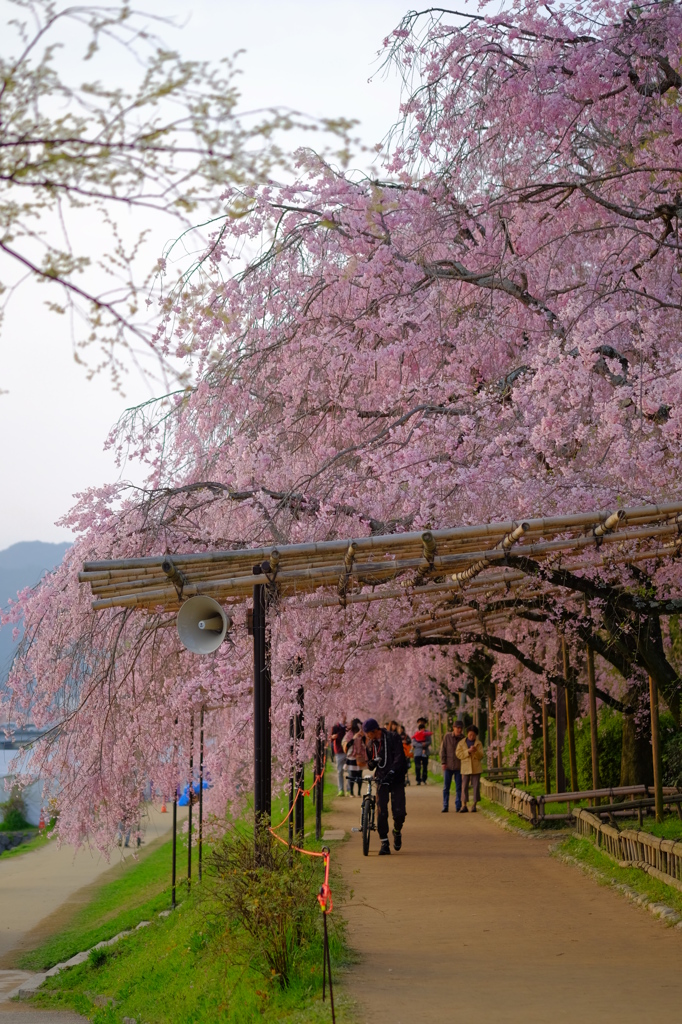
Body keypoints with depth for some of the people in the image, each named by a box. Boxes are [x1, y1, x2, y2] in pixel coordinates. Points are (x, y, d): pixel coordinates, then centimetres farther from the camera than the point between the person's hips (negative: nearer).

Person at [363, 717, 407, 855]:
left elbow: (399, 758, -15)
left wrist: (391, 773, -26)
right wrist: (372, 762, -7)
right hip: (381, 779, 3)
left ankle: (397, 832, 24)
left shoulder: (393, 738, -8)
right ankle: (384, 843, 0)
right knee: (381, 812, -8)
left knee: (399, 812, -9)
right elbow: (369, 762, 18)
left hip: (396, 778, -3)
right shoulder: (371, 744, 8)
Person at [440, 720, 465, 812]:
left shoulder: (463, 739, -1)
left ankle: (458, 807, 10)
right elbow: (443, 750, 2)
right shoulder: (447, 737, 0)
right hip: (448, 766, 0)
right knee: (446, 787, 4)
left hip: (459, 766, 0)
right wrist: (443, 762, -5)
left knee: (458, 787, 3)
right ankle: (445, 806, 10)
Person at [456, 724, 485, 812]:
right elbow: (459, 755, -5)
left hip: (476, 769, 0)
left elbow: (480, 756, -1)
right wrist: (468, 751, -19)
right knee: (464, 787, -3)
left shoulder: (478, 743, 5)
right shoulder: (461, 743, 5)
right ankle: (464, 806, -1)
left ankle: (474, 805, 8)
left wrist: (475, 751, -20)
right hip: (465, 768, 0)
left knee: (476, 786, 0)